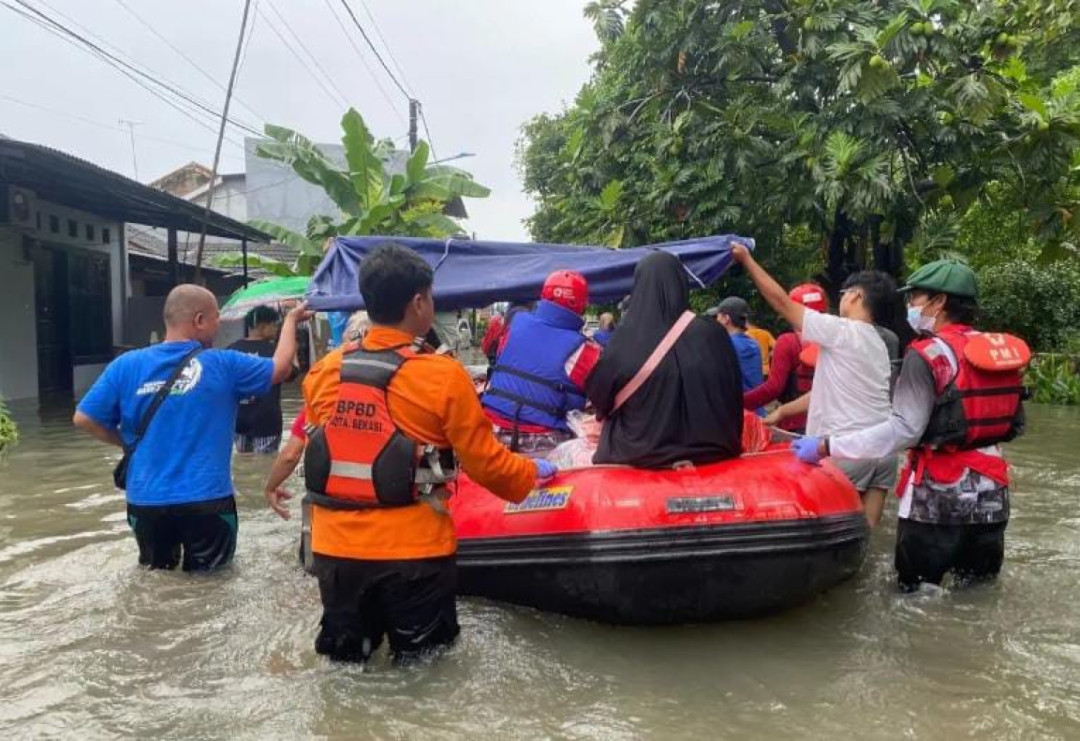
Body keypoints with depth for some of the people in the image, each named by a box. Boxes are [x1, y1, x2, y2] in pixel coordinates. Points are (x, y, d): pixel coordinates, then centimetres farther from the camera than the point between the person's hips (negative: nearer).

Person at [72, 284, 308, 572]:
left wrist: (127, 442, 13)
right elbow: (280, 367, 6)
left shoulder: (127, 365, -2)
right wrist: (291, 319, 20)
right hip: (206, 499, -2)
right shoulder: (222, 365, -8)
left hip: (146, 500, 3)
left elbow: (83, 419, -1)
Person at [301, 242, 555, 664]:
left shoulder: (322, 372, -1)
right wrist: (534, 472, 11)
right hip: (412, 552, -4)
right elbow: (486, 464, -8)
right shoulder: (443, 376, -14)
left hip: (334, 549, 5)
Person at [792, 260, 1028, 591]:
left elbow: (903, 430, -21)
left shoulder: (928, 354, -14)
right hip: (991, 494, 7)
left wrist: (826, 446, -21)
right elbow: (1016, 425, 12)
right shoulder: (1000, 350, 7)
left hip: (937, 496, -7)